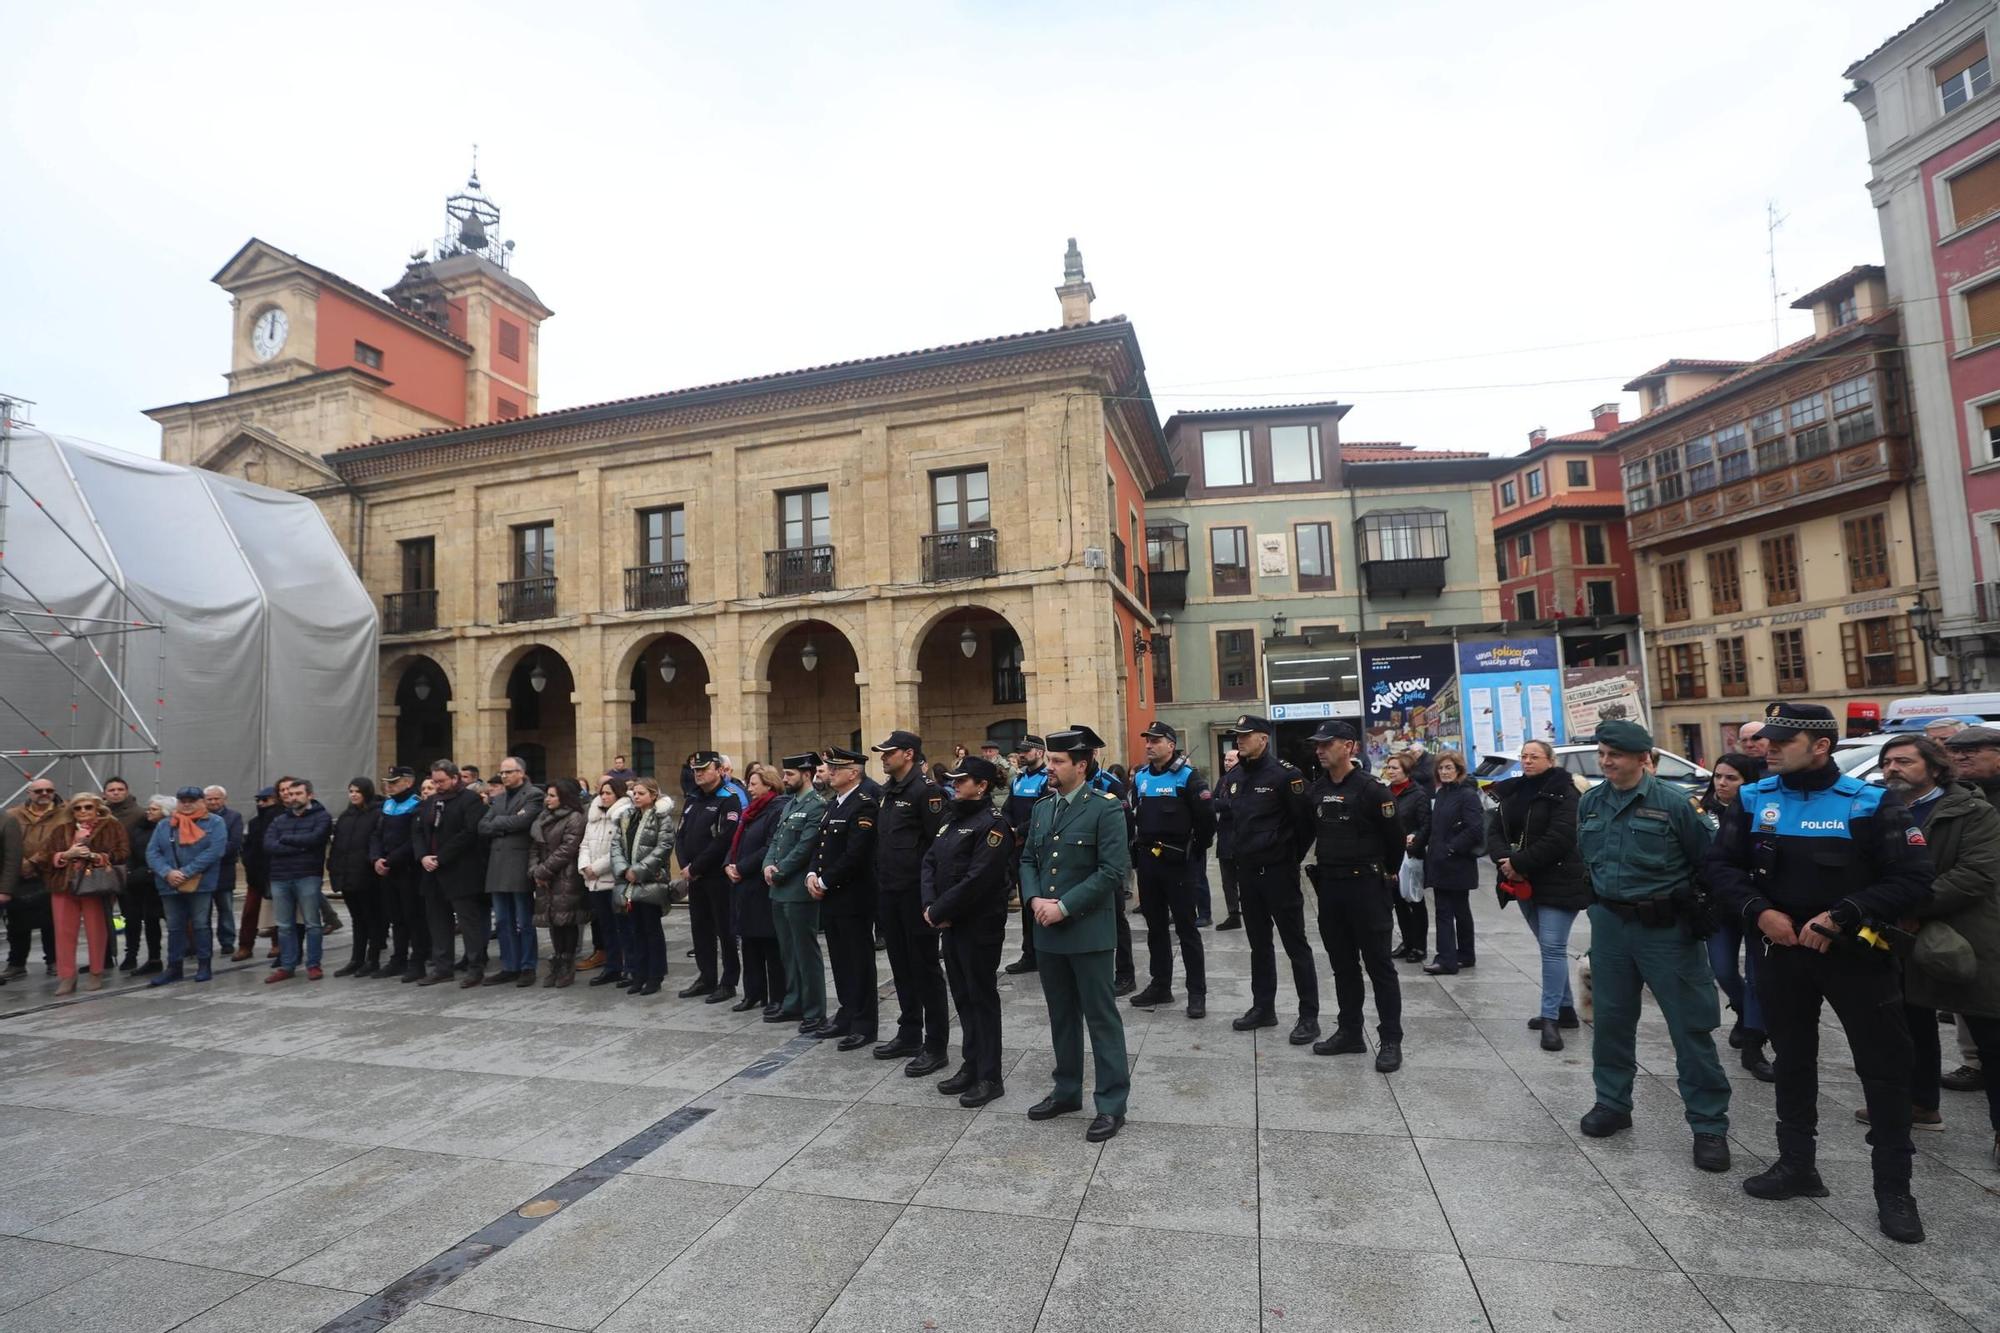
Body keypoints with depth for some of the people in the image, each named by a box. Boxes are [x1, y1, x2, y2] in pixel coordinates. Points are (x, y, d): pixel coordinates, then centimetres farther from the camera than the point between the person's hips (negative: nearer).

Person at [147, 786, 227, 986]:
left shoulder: (214, 823, -2)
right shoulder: (163, 825, 10)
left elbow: (214, 850, -13)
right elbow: (152, 852, 2)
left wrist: (186, 872, -18)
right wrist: (167, 872, -15)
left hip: (201, 884, -4)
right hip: (170, 885, 4)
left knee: (201, 924, 3)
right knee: (174, 927, 11)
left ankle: (204, 965, 12)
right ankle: (174, 967, 20)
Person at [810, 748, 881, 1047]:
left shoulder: (864, 805, -16)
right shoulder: (834, 803, 14)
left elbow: (855, 856, -22)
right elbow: (821, 845, 17)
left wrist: (825, 882, -14)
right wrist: (812, 874, 0)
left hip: (854, 897, -9)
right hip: (831, 896, 9)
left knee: (859, 960, 1)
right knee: (840, 959, 16)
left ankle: (864, 1025, 11)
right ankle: (847, 1014, 28)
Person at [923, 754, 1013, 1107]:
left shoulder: (992, 824, -16)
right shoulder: (952, 819, 12)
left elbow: (976, 880, -22)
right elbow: (930, 861, 10)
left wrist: (939, 911, -15)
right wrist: (930, 904, -5)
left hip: (980, 926, -8)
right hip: (951, 923, 8)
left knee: (982, 998, 2)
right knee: (962, 995, 16)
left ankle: (990, 1077, 14)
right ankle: (970, 1066, 29)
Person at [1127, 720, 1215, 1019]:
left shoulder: (1186, 776, -10)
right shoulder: (1140, 777, 9)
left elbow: (1207, 817, -10)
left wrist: (1196, 851, -3)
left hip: (1177, 862, -6)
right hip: (1147, 862, 6)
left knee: (1186, 928, 0)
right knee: (1155, 926, 13)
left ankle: (1197, 992, 8)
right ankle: (1160, 986, 24)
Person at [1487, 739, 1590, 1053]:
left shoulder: (1563, 793, -10)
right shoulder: (1511, 792, 10)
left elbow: (1558, 839, -21)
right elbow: (1494, 831, 4)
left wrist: (1518, 863, -20)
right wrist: (1505, 860, -15)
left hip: (1558, 882, -7)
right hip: (1524, 882, 7)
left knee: (1553, 947, -9)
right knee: (1549, 947, 15)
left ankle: (1550, 1018, -5)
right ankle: (1565, 1008, 27)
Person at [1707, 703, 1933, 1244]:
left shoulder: (1872, 803, -12)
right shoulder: (1754, 800, -2)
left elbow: (1913, 880, -14)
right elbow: (1722, 865, 2)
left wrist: (1842, 916, -22)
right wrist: (1758, 911, -13)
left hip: (1856, 955, -3)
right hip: (1783, 952, 3)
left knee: (1885, 1067, 5)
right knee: (1792, 1061, 15)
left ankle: (1893, 1189, 21)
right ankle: (1796, 1165, 31)